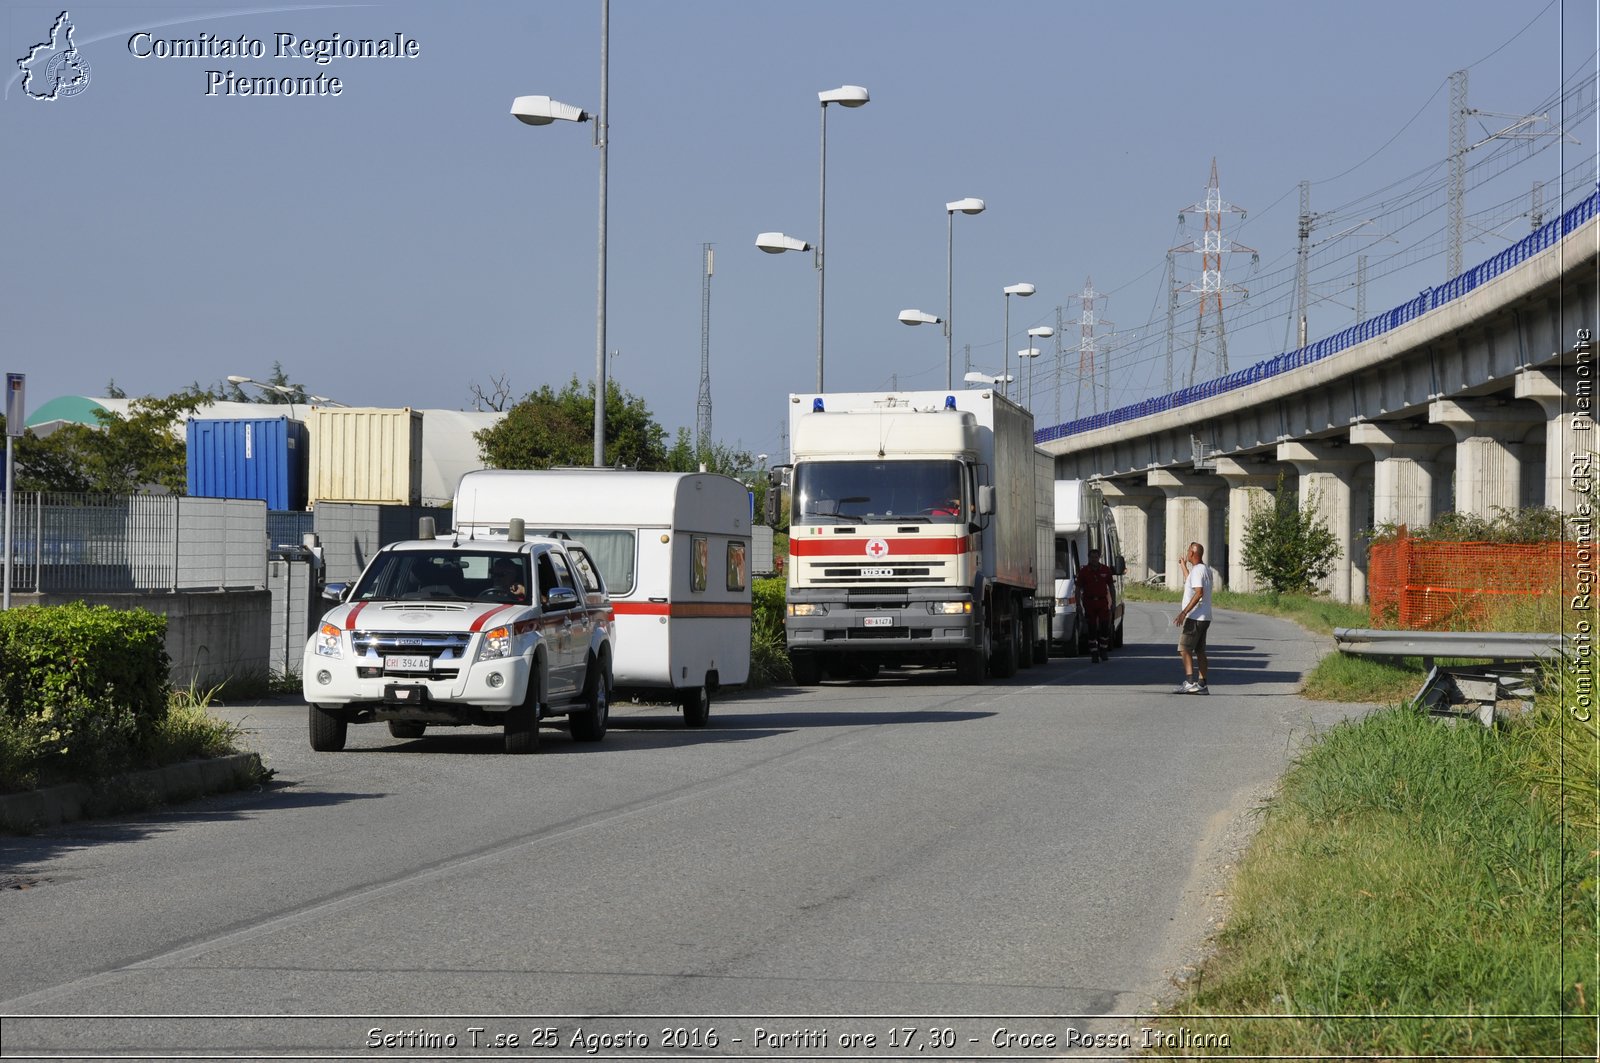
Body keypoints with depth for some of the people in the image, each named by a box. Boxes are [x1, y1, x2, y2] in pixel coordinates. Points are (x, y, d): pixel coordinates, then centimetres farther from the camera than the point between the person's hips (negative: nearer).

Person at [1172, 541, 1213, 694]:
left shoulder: (1198, 570, -15)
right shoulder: (1205, 569, 16)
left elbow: (1199, 592, -25)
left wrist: (1184, 612, -27)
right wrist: (1183, 567, 42)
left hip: (1195, 618, -10)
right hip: (1204, 618, 10)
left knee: (1184, 649, -10)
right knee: (1199, 650, 12)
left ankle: (1190, 682, -20)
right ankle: (1202, 684, 11)